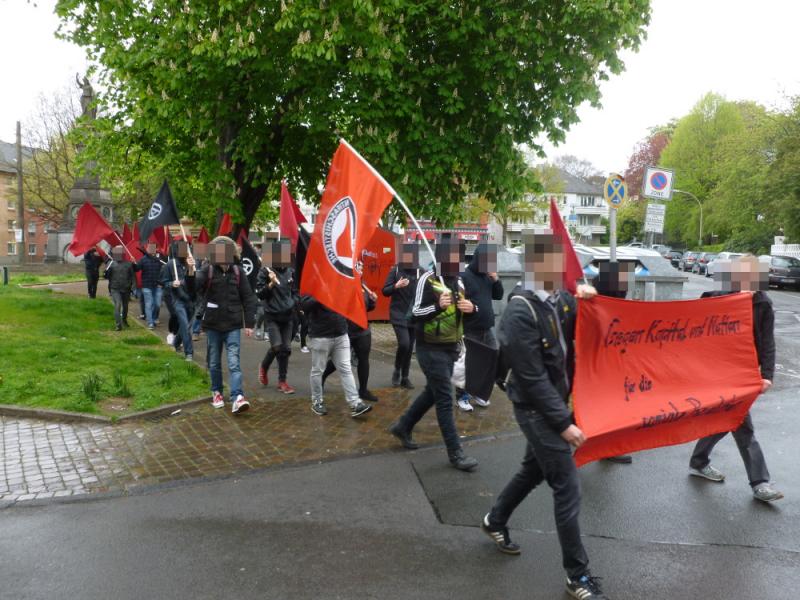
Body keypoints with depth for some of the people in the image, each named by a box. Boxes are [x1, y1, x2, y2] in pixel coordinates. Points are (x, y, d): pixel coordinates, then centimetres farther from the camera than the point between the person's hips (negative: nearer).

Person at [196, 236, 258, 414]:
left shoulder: (237, 272, -1)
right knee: (214, 363, 13)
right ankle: (217, 392, 29)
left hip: (233, 326, -1)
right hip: (213, 325, 1)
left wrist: (249, 323, -1)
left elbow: (248, 298, 2)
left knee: (234, 363, -7)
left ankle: (237, 398, -13)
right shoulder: (207, 271, -5)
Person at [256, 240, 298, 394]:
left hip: (288, 315, 4)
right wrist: (271, 283, -21)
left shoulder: (290, 271, 6)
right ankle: (264, 367, 16)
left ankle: (282, 381, 15)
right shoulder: (265, 271, -7)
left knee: (286, 349, 3)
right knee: (276, 346, -14)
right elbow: (259, 294, -7)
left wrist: (297, 304, 1)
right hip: (272, 316, -4)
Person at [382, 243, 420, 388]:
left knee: (410, 347, 7)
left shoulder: (421, 272, 1)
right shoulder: (395, 271, -4)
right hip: (399, 314, -3)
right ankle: (397, 371, 9)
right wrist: (396, 286, -21)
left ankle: (405, 377, 20)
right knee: (403, 344, -16)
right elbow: (384, 291, -3)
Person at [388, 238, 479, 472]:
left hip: (450, 347, 8)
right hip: (431, 349, -8)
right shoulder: (428, 279, -13)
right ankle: (455, 453, 3)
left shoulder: (458, 282, 9)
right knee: (445, 399, -5)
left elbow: (468, 308, 17)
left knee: (432, 392, 18)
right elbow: (416, 312, -15)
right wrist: (438, 306, -32)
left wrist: (471, 308, -7)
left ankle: (402, 426, 36)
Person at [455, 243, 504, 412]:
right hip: (470, 330, -7)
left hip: (487, 328, 7)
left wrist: (496, 280, -2)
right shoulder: (463, 276, -12)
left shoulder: (487, 276, 8)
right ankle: (461, 396, 16)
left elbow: (499, 296, 13)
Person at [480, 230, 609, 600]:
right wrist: (563, 422, -20)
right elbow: (533, 378, -22)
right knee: (567, 488, -3)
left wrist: (586, 299, -5)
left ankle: (495, 522, 47)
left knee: (534, 470, 24)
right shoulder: (520, 313, -24)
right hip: (536, 409, -8)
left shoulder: (558, 298, 0)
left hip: (555, 401, 8)